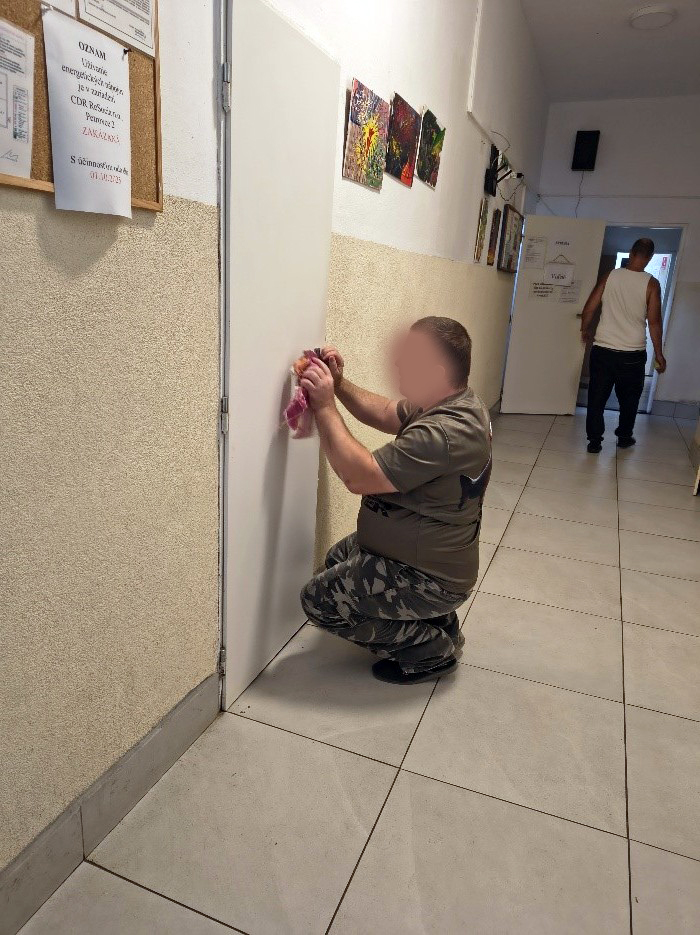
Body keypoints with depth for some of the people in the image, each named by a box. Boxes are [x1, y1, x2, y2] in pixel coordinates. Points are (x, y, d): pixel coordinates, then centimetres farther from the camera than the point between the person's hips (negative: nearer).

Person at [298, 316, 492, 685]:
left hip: (431, 578, -10)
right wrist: (339, 383, -5)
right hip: (425, 550, 11)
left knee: (319, 599, -9)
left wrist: (324, 406, -27)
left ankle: (432, 648, 4)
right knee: (338, 560, 27)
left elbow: (358, 476, -34)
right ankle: (436, 620, 22)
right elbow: (385, 413, 10)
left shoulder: (444, 433, -35)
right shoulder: (453, 401, -2)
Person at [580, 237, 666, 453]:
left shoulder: (609, 277, -2)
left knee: (597, 398, 9)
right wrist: (659, 354, 1)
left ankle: (594, 441, 10)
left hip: (602, 351, 1)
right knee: (629, 399, 18)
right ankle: (624, 437, 32)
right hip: (633, 354, -1)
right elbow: (654, 321, -7)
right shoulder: (651, 284, -7)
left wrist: (585, 330, 19)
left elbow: (589, 308, 1)